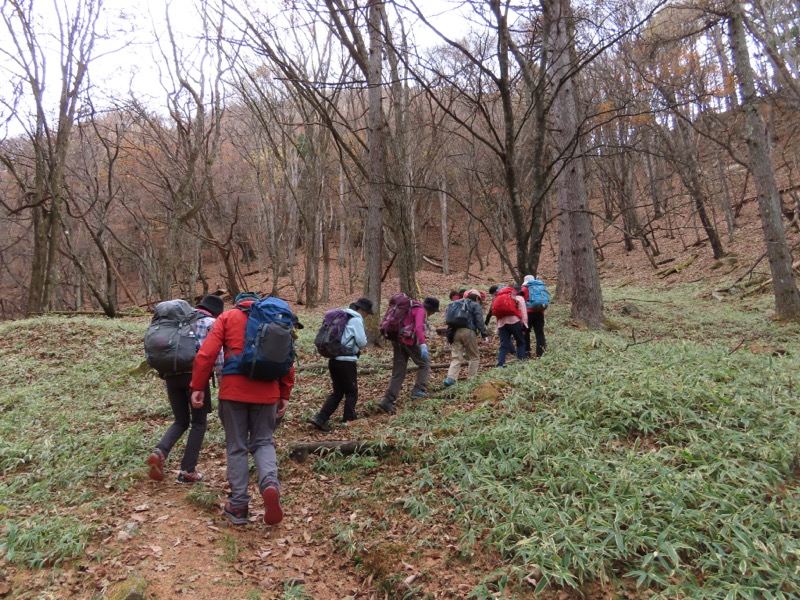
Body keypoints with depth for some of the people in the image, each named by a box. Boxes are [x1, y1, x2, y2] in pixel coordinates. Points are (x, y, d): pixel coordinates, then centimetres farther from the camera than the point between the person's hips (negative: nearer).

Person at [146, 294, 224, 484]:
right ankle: (187, 471, 7)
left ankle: (159, 452, -8)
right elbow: (217, 354, -5)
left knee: (181, 421, 18)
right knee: (199, 422, 9)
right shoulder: (211, 323, 3)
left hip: (172, 375, 6)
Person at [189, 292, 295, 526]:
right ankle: (270, 484, -12)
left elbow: (206, 354, -4)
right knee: (263, 442, 15)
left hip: (233, 391, -1)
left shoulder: (227, 317, 7)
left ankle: (238, 505, 14)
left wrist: (197, 387, 3)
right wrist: (285, 394, 13)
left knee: (236, 447, 11)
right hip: (266, 392, 2)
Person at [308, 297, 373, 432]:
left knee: (337, 392, 13)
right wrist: (360, 347, 11)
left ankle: (319, 418, 2)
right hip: (346, 361, -8)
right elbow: (362, 342, -12)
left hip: (334, 359, 8)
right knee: (351, 392, 8)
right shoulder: (356, 319, -10)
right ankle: (348, 420, 13)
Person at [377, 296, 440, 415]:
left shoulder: (414, 309, 22)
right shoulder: (421, 311, -6)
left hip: (398, 340, 9)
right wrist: (423, 344, -31)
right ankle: (418, 390, 0)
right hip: (409, 340, -8)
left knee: (398, 373, 7)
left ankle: (387, 400, 0)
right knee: (425, 364, 9)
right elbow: (418, 328, -22)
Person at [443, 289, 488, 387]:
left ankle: (451, 378, -14)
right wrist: (484, 334, -4)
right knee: (474, 357, 10)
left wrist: (450, 335, 23)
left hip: (454, 332, 5)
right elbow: (479, 321, -5)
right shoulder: (475, 305, 8)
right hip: (468, 331, -5)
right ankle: (471, 379, 6)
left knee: (456, 358, 3)